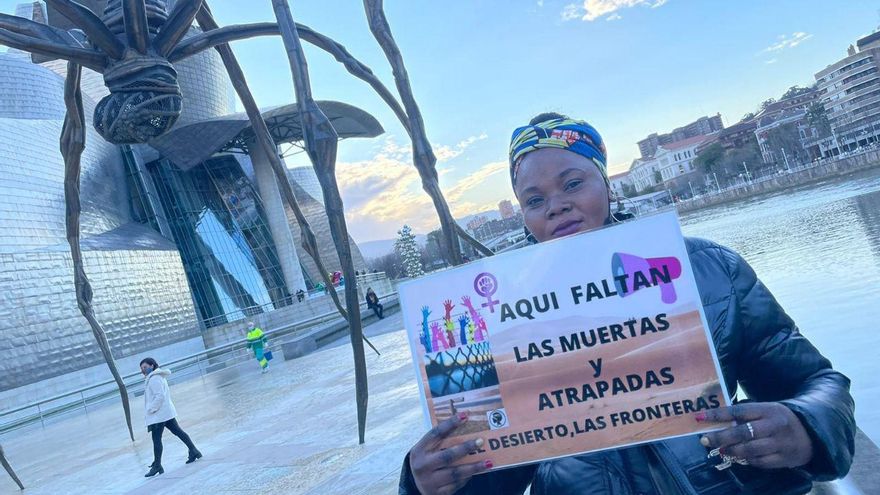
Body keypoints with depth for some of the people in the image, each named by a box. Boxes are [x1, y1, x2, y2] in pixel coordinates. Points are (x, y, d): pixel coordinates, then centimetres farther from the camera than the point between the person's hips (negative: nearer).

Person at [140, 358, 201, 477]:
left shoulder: (154, 378, -15)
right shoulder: (159, 376, 16)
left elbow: (159, 396, -23)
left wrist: (151, 410, -16)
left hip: (158, 414, -10)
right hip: (166, 412, 10)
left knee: (156, 439, -3)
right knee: (178, 431, 11)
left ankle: (157, 466, 2)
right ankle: (194, 451, 14)